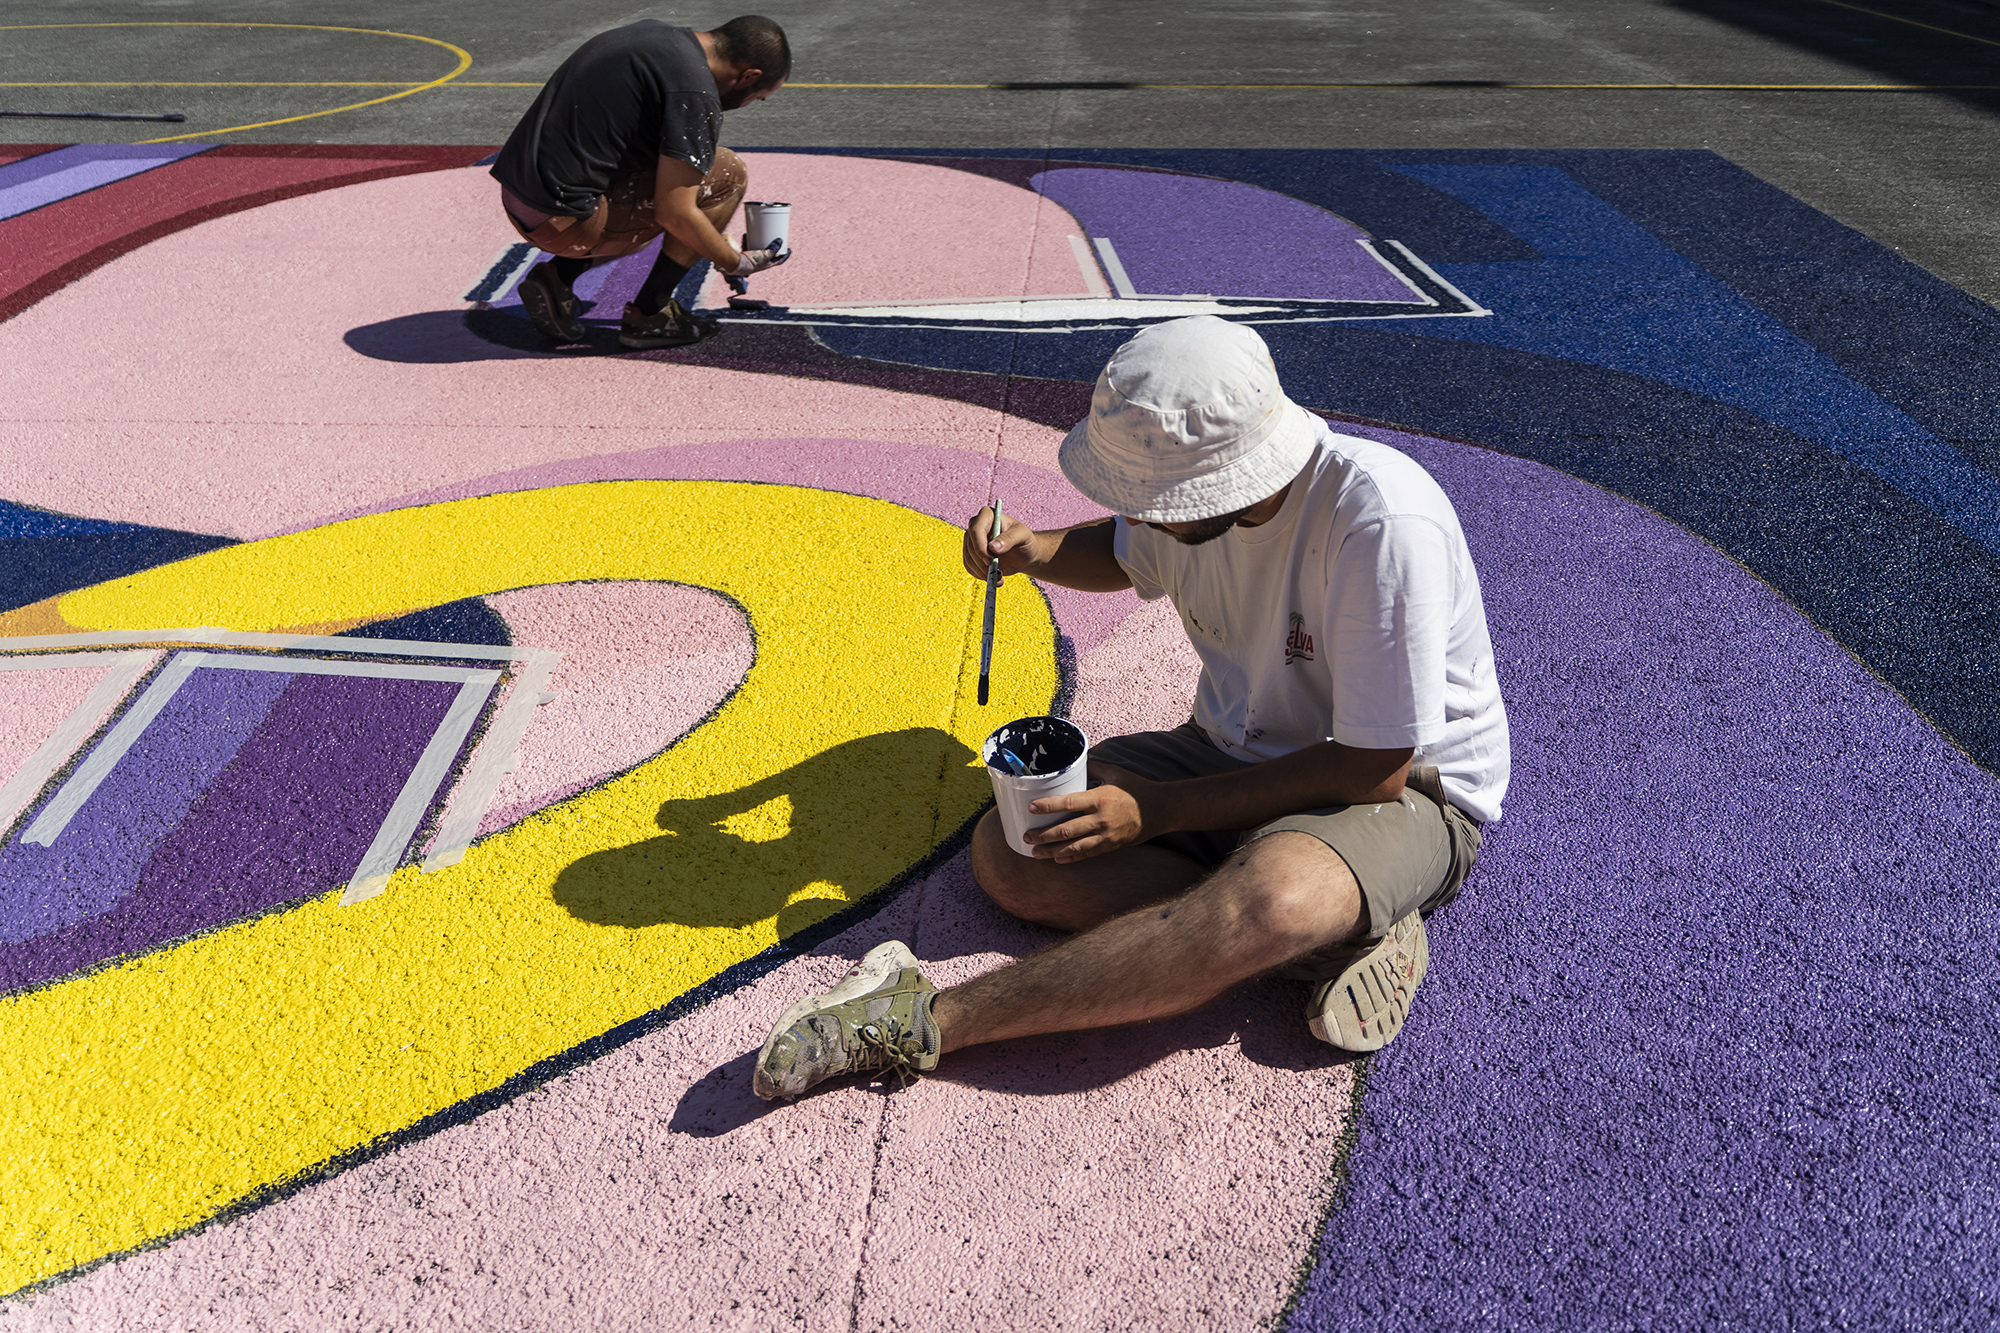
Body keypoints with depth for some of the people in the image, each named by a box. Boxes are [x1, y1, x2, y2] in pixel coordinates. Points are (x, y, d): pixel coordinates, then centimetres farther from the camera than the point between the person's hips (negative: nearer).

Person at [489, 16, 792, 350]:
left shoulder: (653, 32, 15)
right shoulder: (696, 94, -14)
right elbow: (675, 214, -16)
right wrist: (737, 263, 2)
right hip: (563, 217, -9)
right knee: (728, 173, -2)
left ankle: (558, 275, 14)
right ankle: (648, 314, 0)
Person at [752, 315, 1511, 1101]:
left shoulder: (1382, 523, -30)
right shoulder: (1193, 483, -9)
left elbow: (1375, 771, -24)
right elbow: (1122, 556, 17)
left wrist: (1159, 810, -22)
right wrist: (1032, 551, -6)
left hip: (1399, 791, -7)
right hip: (1234, 753, 7)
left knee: (1277, 896, -42)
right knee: (1005, 851, -13)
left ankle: (927, 1022, -34)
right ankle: (1337, 935, -18)